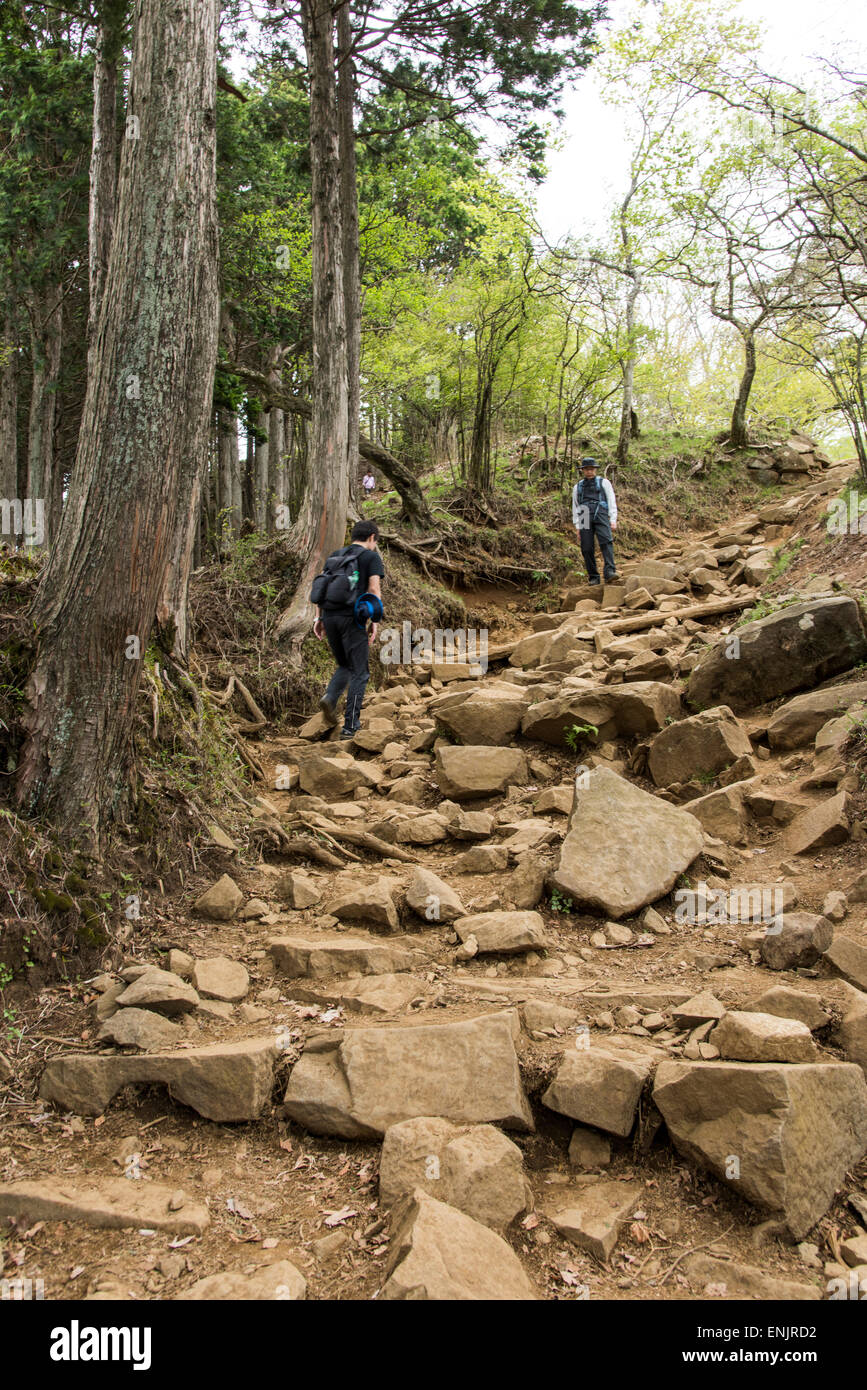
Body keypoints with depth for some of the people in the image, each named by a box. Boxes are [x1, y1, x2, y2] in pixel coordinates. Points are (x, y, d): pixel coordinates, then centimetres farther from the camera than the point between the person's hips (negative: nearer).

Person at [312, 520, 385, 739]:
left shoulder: (335, 555, 19)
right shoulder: (372, 557, 3)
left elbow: (321, 587, 11)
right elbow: (374, 589, -9)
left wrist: (319, 618, 11)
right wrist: (375, 621, -7)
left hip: (329, 617, 6)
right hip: (351, 619, -5)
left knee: (345, 667, 22)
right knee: (359, 673, 5)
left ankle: (330, 698, -5)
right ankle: (350, 726, 0)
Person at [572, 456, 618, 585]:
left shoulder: (604, 482, 17)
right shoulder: (577, 487, 23)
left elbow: (612, 501, 10)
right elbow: (575, 508, 22)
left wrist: (613, 520, -2)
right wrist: (577, 527, 13)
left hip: (601, 516, -2)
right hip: (585, 519, 2)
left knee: (606, 542, -23)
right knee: (587, 549, -5)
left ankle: (609, 572, -34)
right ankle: (593, 577, 2)